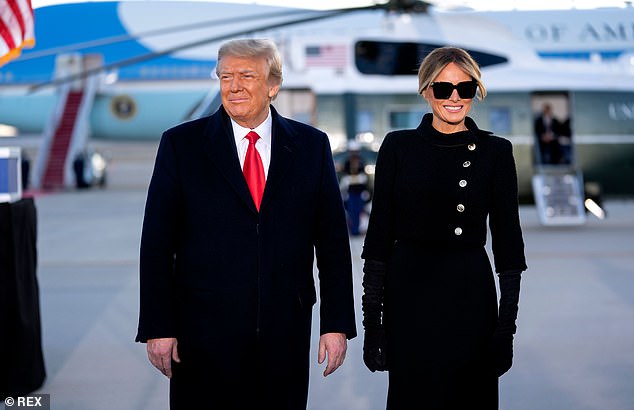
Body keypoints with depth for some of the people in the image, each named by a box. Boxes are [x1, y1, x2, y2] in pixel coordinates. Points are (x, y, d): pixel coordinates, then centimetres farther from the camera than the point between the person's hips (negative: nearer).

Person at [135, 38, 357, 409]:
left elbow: (332, 239, 6)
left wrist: (337, 323, 1)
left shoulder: (311, 146, 6)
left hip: (286, 333, 1)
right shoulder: (181, 145, 1)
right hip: (204, 333, -1)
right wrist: (158, 327, -6)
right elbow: (157, 243, 0)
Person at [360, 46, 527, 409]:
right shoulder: (398, 146, 1)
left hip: (470, 294, 0)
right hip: (408, 292, 0)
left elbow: (507, 237, 2)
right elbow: (379, 233, 1)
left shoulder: (495, 151, 1)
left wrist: (508, 322, -2)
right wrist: (372, 317, -3)